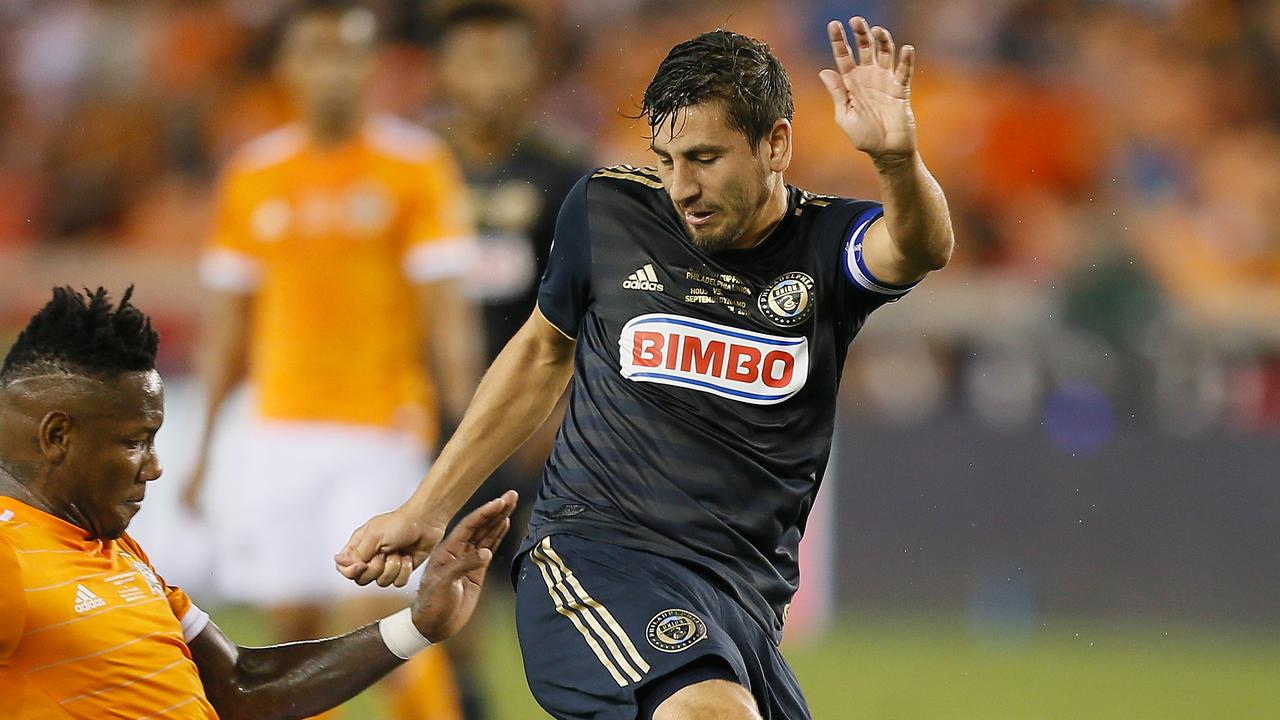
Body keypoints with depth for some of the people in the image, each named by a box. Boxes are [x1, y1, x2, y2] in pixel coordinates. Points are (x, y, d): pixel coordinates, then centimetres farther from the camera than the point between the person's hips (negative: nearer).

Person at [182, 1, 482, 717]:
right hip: (281, 434, 4)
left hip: (383, 431, -4)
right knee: (294, 620, 3)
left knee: (372, 607, -14)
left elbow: (447, 308, -5)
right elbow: (229, 323, 15)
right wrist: (205, 447, 13)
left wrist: (462, 416, -15)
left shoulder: (417, 166, -1)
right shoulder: (253, 176, 9)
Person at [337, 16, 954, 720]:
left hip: (746, 601, 3)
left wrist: (896, 156, -46)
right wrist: (424, 511, 24)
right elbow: (545, 349, 20)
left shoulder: (826, 241, 0)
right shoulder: (605, 211, 4)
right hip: (596, 552, -3)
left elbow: (923, 248, -23)